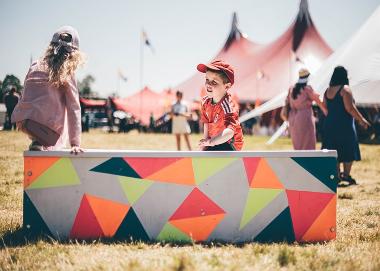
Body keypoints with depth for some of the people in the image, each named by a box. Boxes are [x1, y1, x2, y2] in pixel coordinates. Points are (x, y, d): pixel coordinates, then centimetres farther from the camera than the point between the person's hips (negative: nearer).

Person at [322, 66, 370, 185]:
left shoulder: (327, 91, 9)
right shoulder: (345, 89, -12)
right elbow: (350, 108, -17)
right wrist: (361, 120, -8)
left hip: (329, 124, 7)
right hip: (344, 124, -7)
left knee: (334, 150, 11)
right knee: (348, 150, 3)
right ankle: (346, 175, 1)